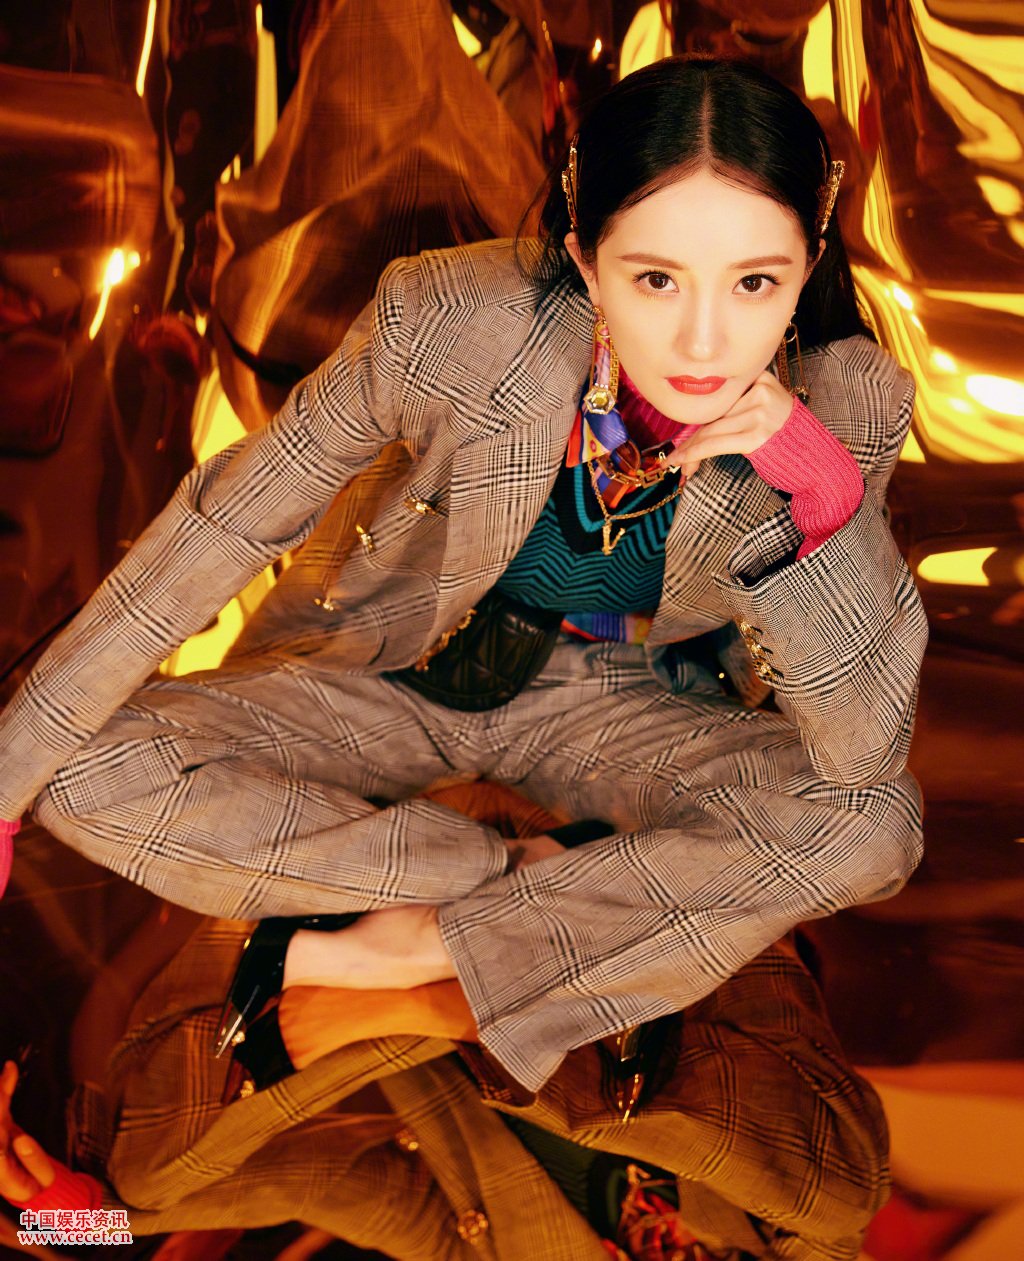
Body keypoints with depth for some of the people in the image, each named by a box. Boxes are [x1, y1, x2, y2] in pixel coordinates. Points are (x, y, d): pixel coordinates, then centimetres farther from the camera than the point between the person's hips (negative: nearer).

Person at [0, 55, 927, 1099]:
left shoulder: (848, 406, -24)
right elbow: (219, 531, -19)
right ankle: (576, 892, -13)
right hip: (381, 682, 0)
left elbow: (867, 751, -22)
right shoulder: (449, 324, -30)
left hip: (609, 707, 1)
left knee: (873, 828, -27)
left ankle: (384, 952, -18)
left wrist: (823, 490, -37)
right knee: (89, 777, -24)